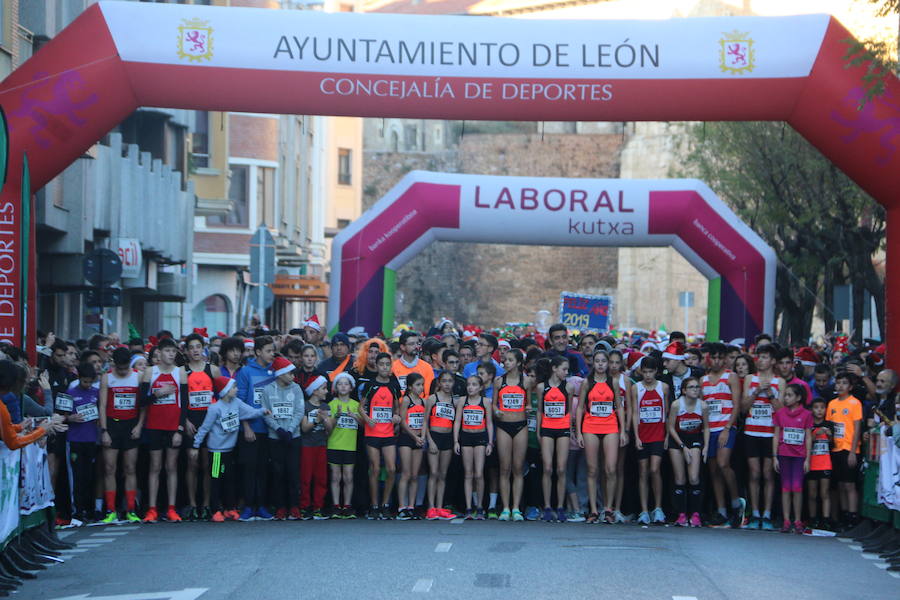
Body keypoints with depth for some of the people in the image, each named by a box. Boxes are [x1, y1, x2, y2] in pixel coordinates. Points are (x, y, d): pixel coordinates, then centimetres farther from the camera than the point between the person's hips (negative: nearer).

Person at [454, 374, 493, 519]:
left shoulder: (485, 401, 3)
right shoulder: (462, 401, 5)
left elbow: (489, 423, 6)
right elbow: (457, 421, 5)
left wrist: (490, 443, 1)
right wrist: (456, 441, -1)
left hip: (481, 437, -1)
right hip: (465, 437, 1)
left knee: (479, 474, -8)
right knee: (468, 474, 2)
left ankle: (480, 508, 2)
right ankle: (468, 509, 2)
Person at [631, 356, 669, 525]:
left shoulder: (663, 387, 4)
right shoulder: (635, 388, 3)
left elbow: (667, 412, 8)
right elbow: (634, 413, 1)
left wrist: (668, 435, 3)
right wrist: (636, 436, -6)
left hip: (658, 435, -1)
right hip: (642, 435, 1)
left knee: (654, 470, -14)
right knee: (643, 473, 1)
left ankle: (658, 509, -4)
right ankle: (644, 512, 3)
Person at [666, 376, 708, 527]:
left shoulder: (703, 406, -12)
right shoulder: (676, 405, -17)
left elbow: (706, 427, 3)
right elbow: (671, 427, -8)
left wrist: (706, 446, -6)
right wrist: (683, 447, -12)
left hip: (695, 439, 1)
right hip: (677, 439, -1)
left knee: (694, 478, -12)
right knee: (680, 479, -1)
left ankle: (695, 514, -5)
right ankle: (681, 515, 4)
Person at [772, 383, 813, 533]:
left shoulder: (806, 414, 0)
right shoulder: (780, 413, 5)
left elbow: (808, 438, 3)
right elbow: (776, 436, 8)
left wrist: (807, 459, -1)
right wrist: (775, 457, 3)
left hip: (799, 456, -2)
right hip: (784, 454, 2)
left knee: (797, 487, -6)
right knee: (786, 487, 3)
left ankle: (798, 522, 2)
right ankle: (786, 521, 6)